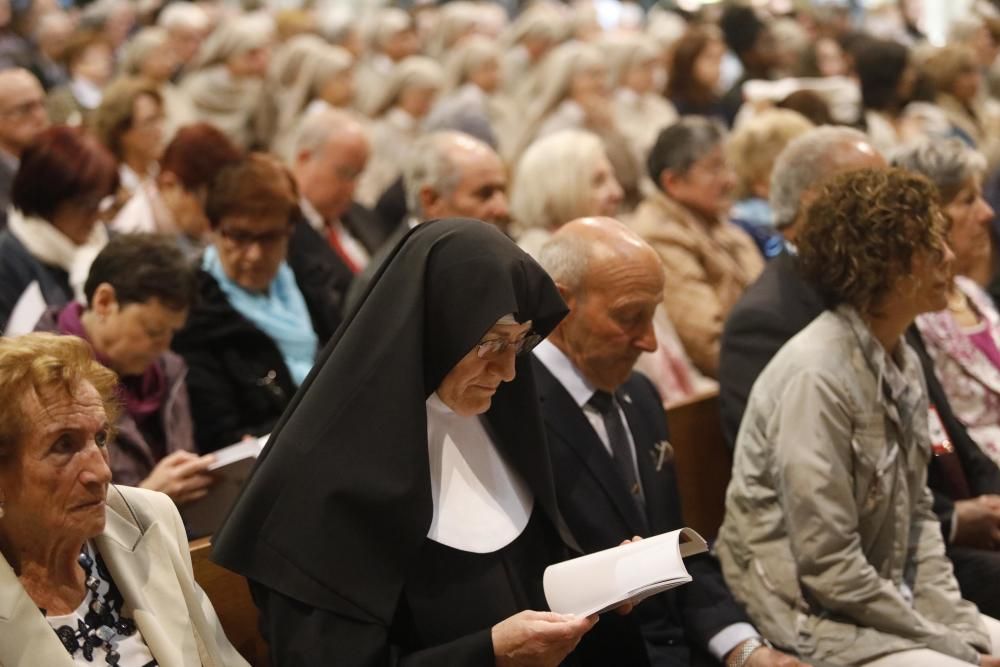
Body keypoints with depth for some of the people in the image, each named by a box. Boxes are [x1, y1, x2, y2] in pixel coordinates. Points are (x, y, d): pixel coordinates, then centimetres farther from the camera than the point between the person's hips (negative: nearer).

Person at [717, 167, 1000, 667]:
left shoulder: (903, 363, 6)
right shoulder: (817, 376, -20)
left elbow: (917, 514, 12)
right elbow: (827, 567, -20)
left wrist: (959, 626, 0)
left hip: (886, 602, 8)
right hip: (811, 622, -8)